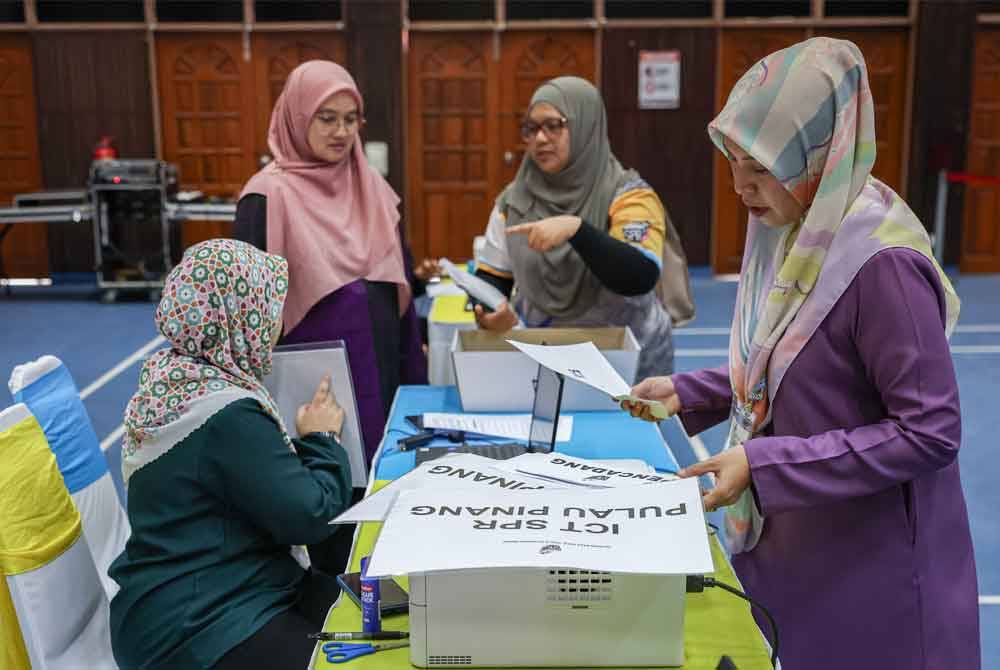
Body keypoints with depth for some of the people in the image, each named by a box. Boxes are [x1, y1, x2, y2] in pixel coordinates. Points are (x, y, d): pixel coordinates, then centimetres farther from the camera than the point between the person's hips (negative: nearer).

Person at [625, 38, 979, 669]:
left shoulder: (880, 262, -26)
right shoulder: (788, 231, 0)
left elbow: (930, 431, -24)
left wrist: (765, 466, -26)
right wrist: (687, 392, 0)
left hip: (867, 565, -7)